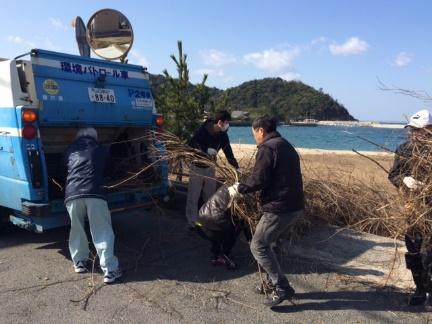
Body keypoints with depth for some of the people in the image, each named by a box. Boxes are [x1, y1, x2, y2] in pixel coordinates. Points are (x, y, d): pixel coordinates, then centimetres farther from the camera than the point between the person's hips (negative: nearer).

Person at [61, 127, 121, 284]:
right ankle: (110, 270, -2)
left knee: (77, 230, 22)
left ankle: (79, 262, 32)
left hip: (72, 194, 2)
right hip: (94, 193, -2)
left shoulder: (70, 150, 24)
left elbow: (63, 171, 33)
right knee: (102, 232, 0)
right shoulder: (101, 149, 22)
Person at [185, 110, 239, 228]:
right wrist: (206, 150, -37)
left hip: (210, 168, 5)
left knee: (210, 195, 12)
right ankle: (192, 221, 12)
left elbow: (228, 151, -4)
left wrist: (236, 167, -11)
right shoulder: (203, 130, -22)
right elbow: (191, 145, -24)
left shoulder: (223, 135, -7)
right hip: (197, 167, -5)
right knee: (193, 195, 0)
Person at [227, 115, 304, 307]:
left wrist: (239, 188, -3)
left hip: (279, 208, -10)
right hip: (294, 205, 10)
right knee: (268, 243, 21)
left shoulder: (267, 148, -11)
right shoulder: (286, 146, 19)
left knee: (258, 246, 0)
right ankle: (274, 283, 28)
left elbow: (259, 180, -18)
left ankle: (282, 288, 2)